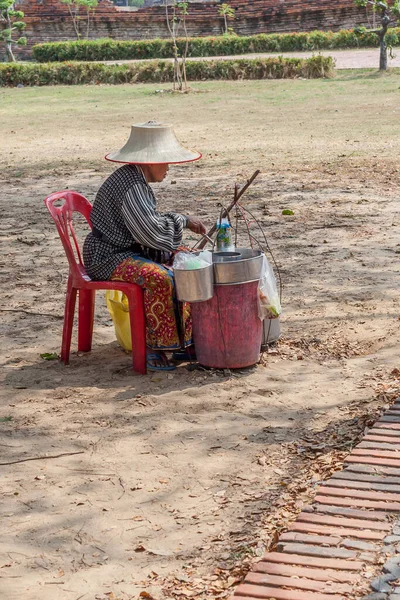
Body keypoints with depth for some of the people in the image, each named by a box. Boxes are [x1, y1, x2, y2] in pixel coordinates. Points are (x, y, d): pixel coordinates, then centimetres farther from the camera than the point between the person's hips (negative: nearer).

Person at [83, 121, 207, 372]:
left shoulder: (138, 180, 12)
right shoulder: (129, 185, -23)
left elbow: (148, 223, 18)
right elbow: (151, 231, -30)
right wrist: (182, 220, -14)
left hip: (134, 250, 11)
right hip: (110, 258, -11)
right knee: (162, 279, -34)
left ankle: (187, 338, 4)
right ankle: (152, 347, -20)